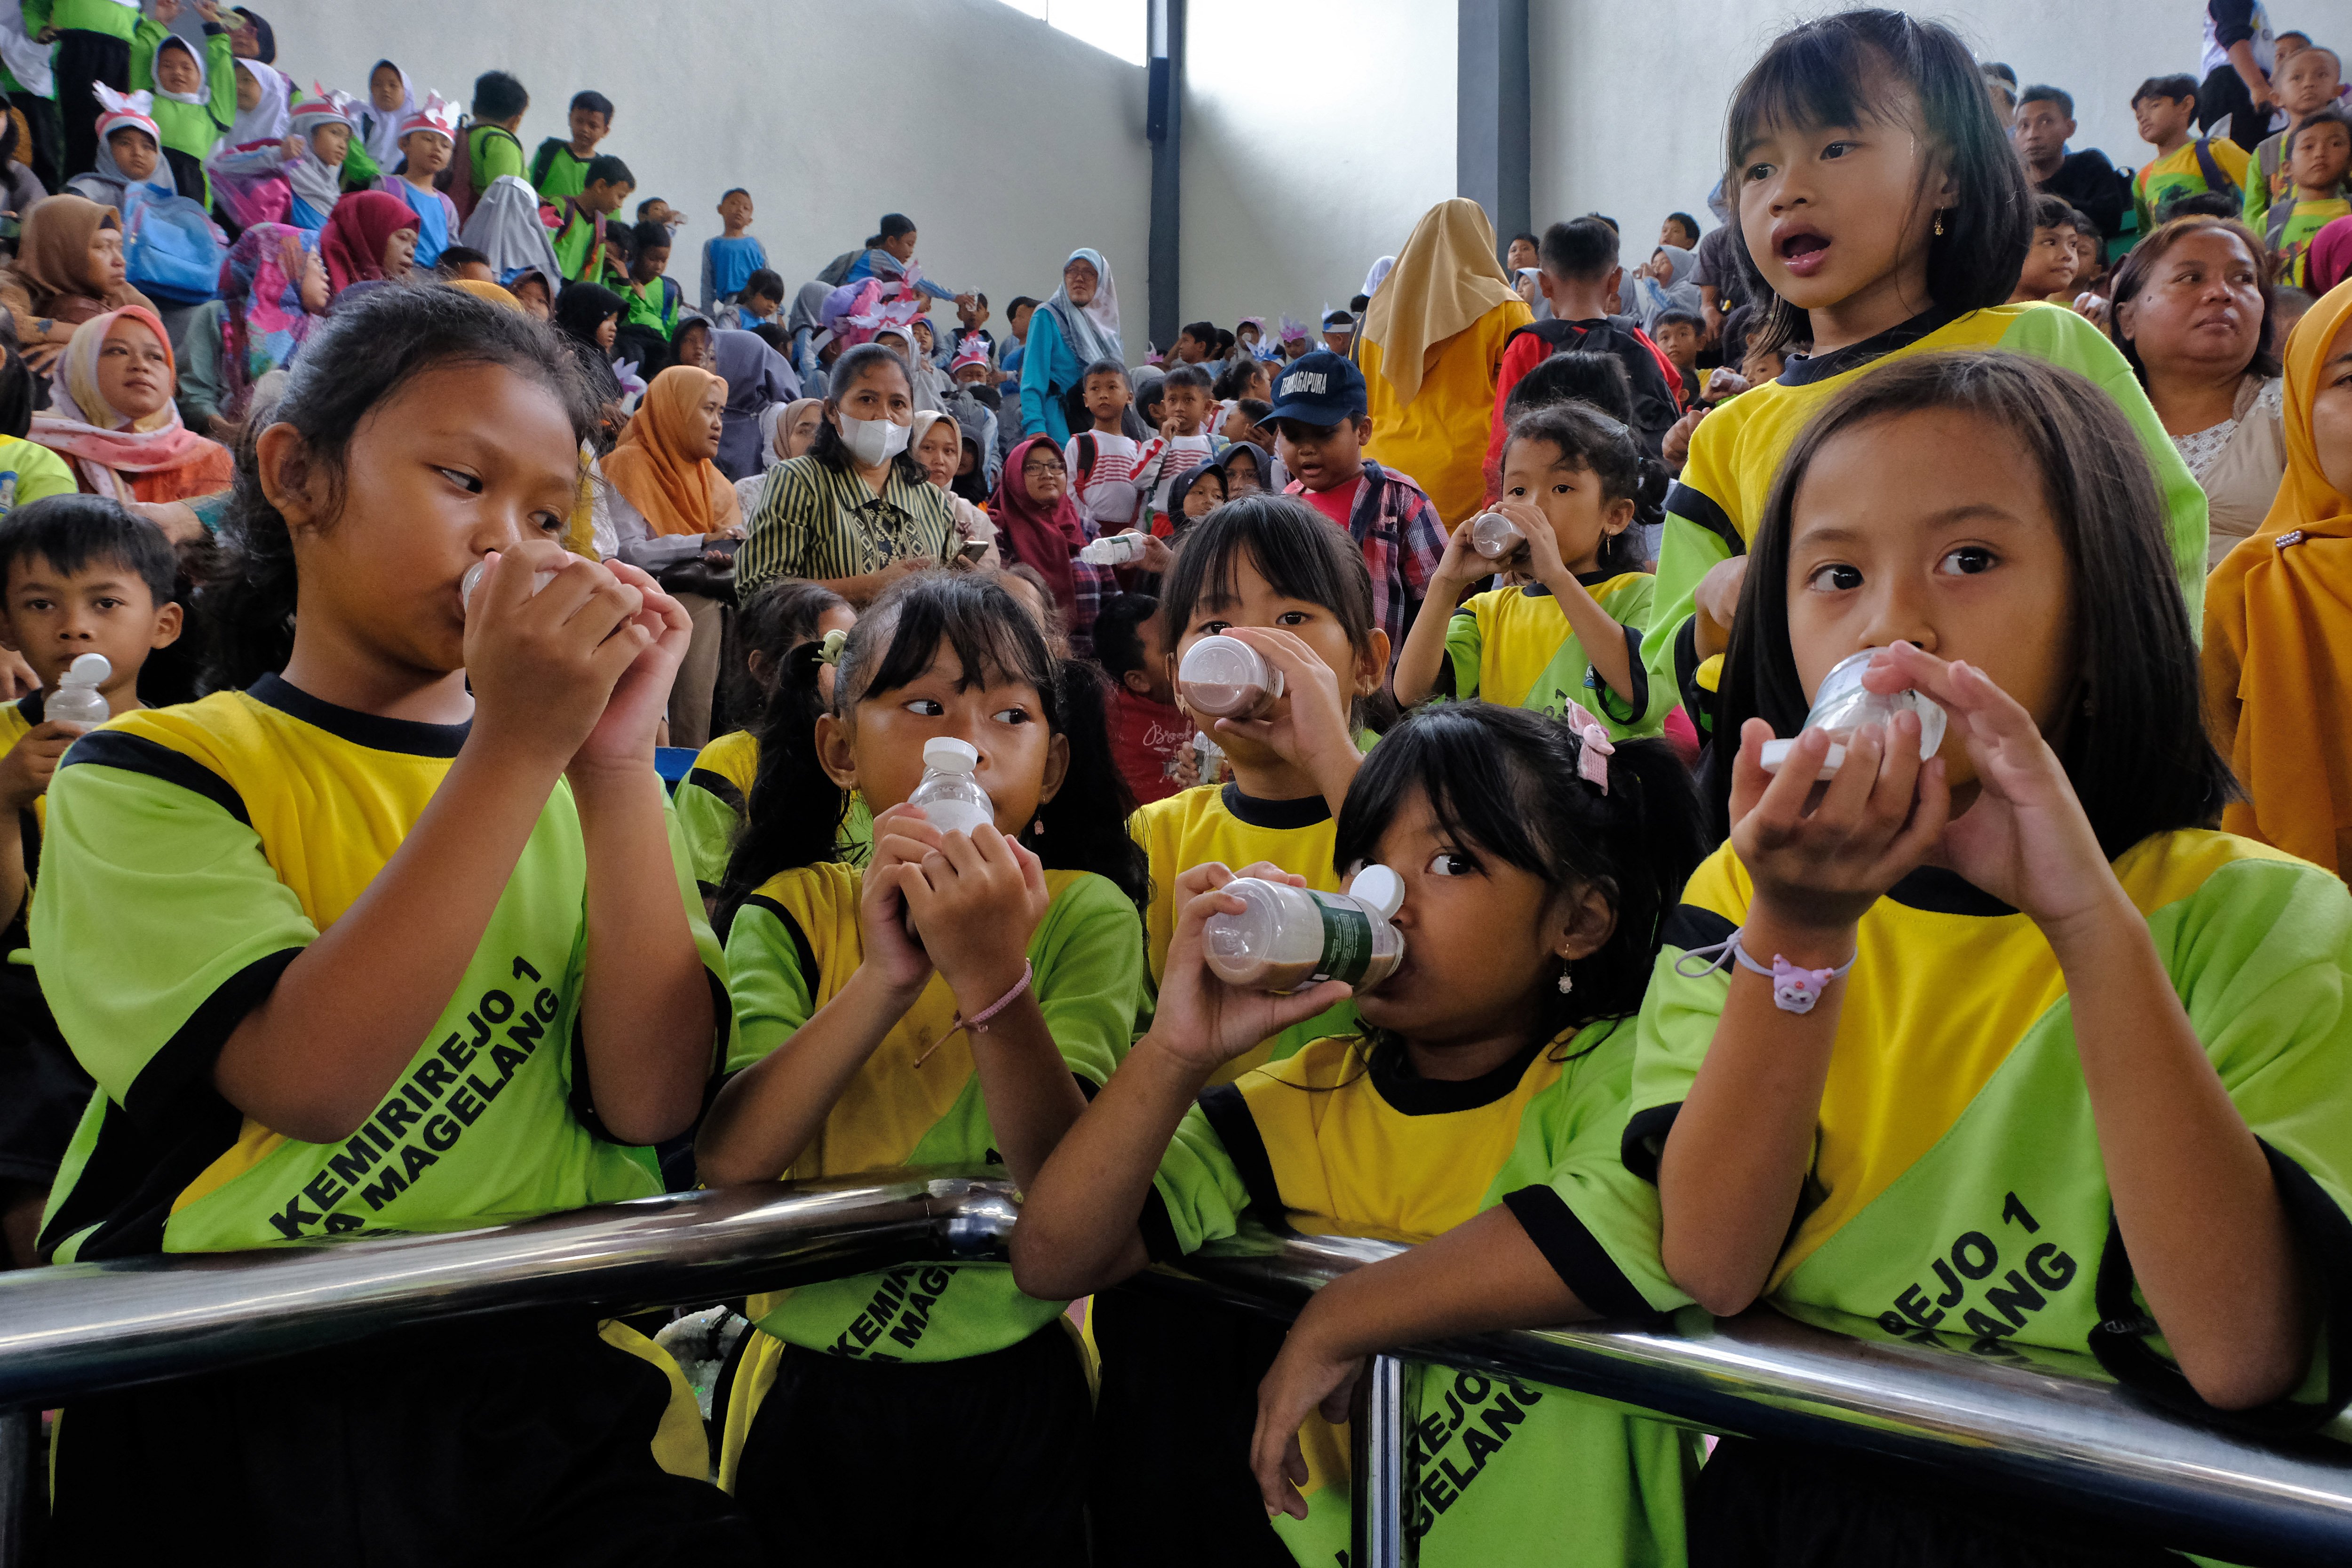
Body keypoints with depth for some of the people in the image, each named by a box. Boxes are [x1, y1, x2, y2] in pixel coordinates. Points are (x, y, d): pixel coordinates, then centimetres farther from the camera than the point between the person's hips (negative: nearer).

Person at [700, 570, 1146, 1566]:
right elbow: (725, 1162, -20)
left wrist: (992, 977, -35)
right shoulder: (792, 913, -5)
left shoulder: (1084, 914, -9)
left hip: (1016, 1384, 0)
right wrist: (884, 978, -32)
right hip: (813, 1385, 1)